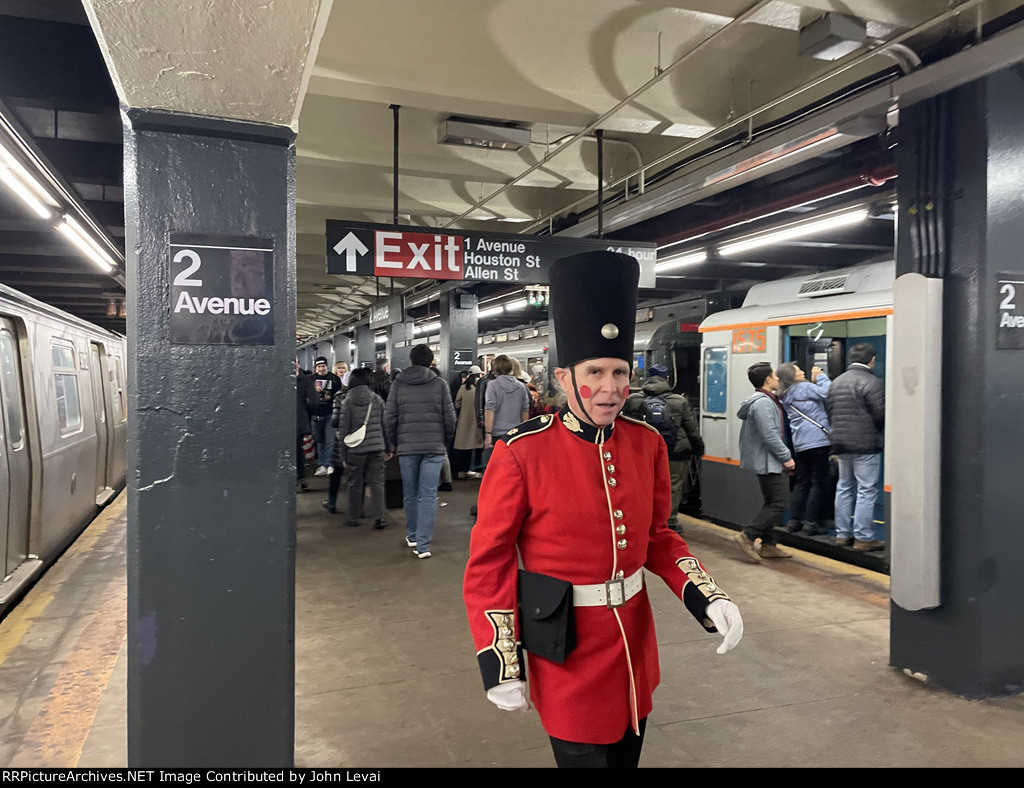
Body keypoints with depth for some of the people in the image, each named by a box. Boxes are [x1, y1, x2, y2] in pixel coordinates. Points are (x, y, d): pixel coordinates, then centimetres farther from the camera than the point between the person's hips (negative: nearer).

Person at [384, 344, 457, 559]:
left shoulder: (398, 384, 3)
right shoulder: (440, 384, 0)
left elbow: (389, 418, 0)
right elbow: (450, 418, -1)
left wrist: (394, 443, 14)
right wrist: (444, 441, 15)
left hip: (407, 447, 1)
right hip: (434, 448, -1)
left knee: (410, 494, 16)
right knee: (428, 496, -1)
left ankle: (412, 536, 28)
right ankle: (423, 543, -5)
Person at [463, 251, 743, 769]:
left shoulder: (647, 444, -2)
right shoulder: (522, 453, -17)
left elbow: (658, 538, 9)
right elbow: (489, 564, -11)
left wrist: (708, 598, -5)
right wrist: (502, 667, -11)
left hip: (634, 642, 5)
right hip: (567, 651, -5)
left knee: (627, 755, 22)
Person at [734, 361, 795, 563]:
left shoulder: (767, 400, 17)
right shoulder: (762, 402, -18)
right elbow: (769, 434, -23)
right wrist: (786, 457, -17)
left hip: (771, 462, 11)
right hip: (769, 462, -11)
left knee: (772, 504, 14)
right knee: (779, 503, -10)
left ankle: (769, 545, 19)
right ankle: (747, 536, -8)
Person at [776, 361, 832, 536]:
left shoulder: (785, 396, 17)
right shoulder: (803, 387, -6)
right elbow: (827, 392, -14)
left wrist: (814, 381, 11)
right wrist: (820, 376, 0)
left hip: (800, 444, 8)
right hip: (817, 441, -8)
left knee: (801, 483, 13)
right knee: (819, 483, -2)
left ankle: (794, 521, 14)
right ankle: (811, 523, -2)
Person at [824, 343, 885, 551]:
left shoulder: (836, 382, 12)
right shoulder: (872, 382, -12)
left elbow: (828, 411, 14)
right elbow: (881, 414, -15)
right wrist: (879, 430, 5)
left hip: (841, 443, 8)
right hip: (866, 445, -8)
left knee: (844, 488, 15)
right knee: (866, 490, -2)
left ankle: (842, 534, 20)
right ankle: (863, 537, 0)